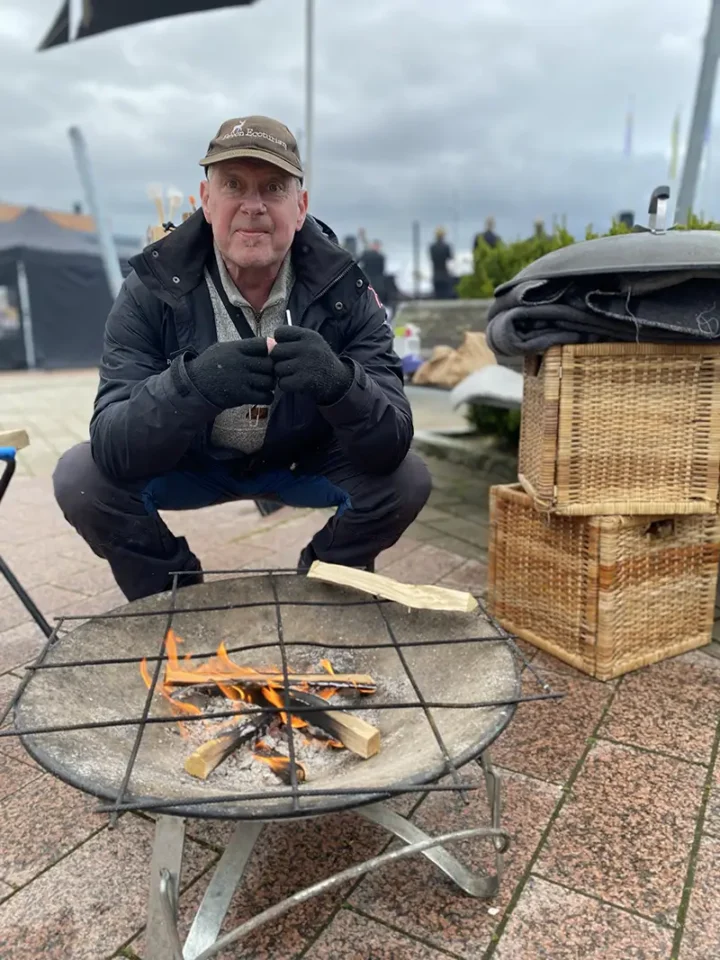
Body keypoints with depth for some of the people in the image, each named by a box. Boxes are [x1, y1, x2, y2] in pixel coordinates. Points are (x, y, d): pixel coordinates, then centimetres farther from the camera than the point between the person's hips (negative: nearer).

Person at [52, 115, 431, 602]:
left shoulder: (343, 289, -21)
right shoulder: (153, 287, -22)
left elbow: (391, 446, -28)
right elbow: (113, 449, -30)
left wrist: (339, 382, -50)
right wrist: (192, 383, -51)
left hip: (306, 462, 1)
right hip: (188, 462, 0)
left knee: (407, 480, -22)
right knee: (82, 478, -23)